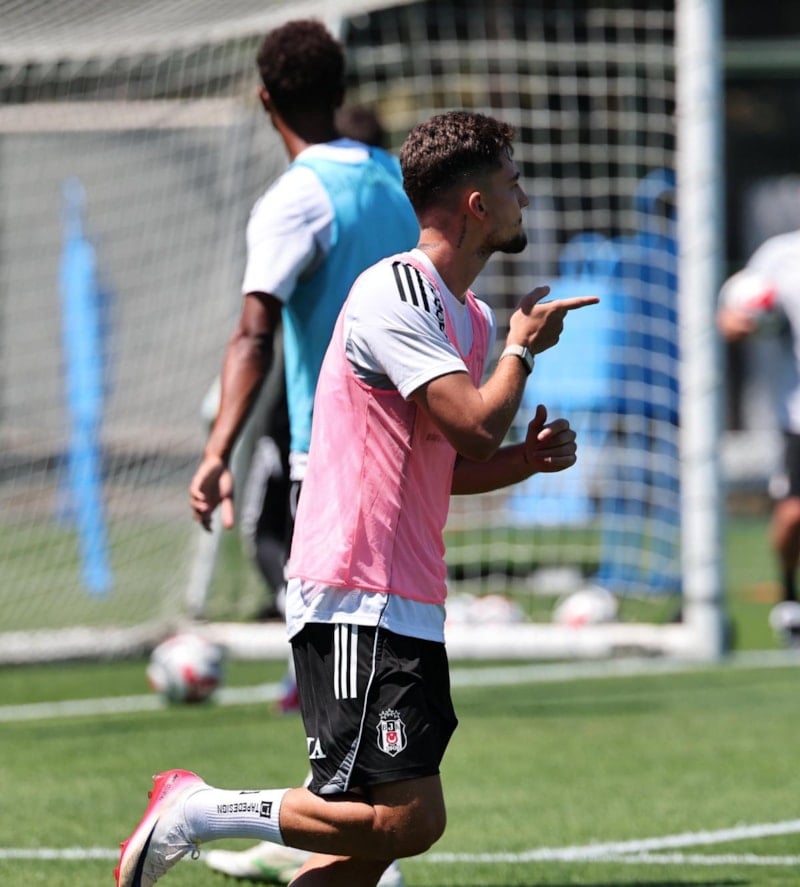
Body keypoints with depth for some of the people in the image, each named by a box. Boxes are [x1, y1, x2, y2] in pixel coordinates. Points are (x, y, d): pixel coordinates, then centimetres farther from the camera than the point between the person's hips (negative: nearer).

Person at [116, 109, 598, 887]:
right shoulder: (395, 293, -12)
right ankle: (197, 812, -3)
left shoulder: (471, 317, 17)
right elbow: (476, 424, -22)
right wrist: (522, 349, -4)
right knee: (408, 819, -16)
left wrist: (527, 458, 8)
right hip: (354, 603, -10)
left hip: (409, 608, 10)